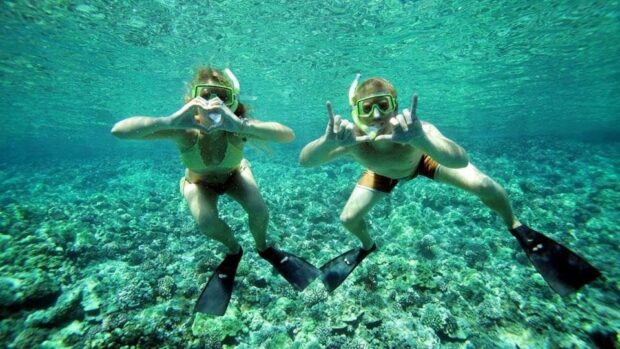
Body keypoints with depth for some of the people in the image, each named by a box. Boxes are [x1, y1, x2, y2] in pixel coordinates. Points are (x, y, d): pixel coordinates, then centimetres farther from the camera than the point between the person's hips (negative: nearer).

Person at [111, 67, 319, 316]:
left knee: (259, 209, -23)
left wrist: (241, 124, -66)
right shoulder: (185, 131, -36)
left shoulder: (236, 129, -37)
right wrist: (170, 121, -60)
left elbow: (288, 135, -51)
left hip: (234, 175, 0)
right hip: (198, 181, 0)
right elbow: (119, 130, -43)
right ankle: (234, 251, 10)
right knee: (205, 221, -26)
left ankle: (263, 248, 13)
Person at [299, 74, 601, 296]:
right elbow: (305, 161, -50)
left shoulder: (415, 131, -44)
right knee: (349, 218, -3)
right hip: (384, 174, 2)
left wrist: (421, 140, -75)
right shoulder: (354, 140, -40)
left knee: (483, 186, -21)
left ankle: (517, 229, 16)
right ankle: (367, 247, 36)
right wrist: (328, 141, -72)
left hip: (423, 157, -1)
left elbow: (460, 160, -56)